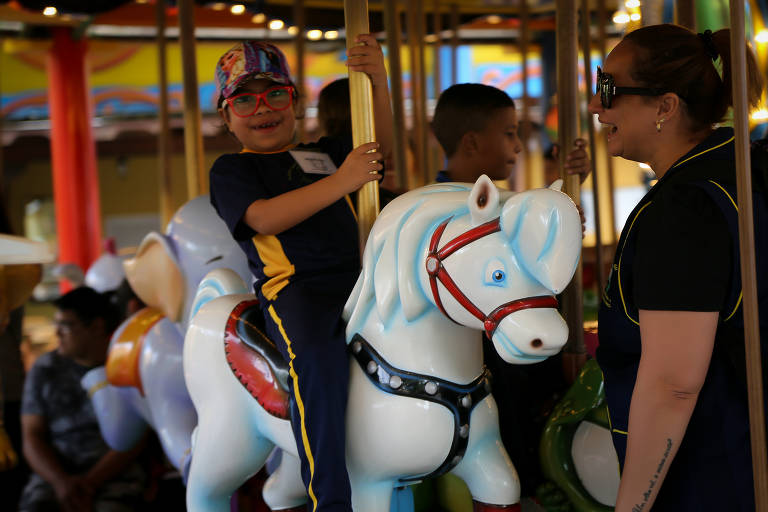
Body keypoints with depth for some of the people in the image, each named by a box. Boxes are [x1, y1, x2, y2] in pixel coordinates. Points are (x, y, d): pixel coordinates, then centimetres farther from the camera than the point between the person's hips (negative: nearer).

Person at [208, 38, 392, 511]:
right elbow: (265, 218, -8)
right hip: (293, 289, -6)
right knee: (317, 353, -35)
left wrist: (379, 82, -2)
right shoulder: (230, 170, 10)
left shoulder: (324, 153, 25)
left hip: (356, 278, 6)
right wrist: (340, 182, -15)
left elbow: (382, 150, 12)